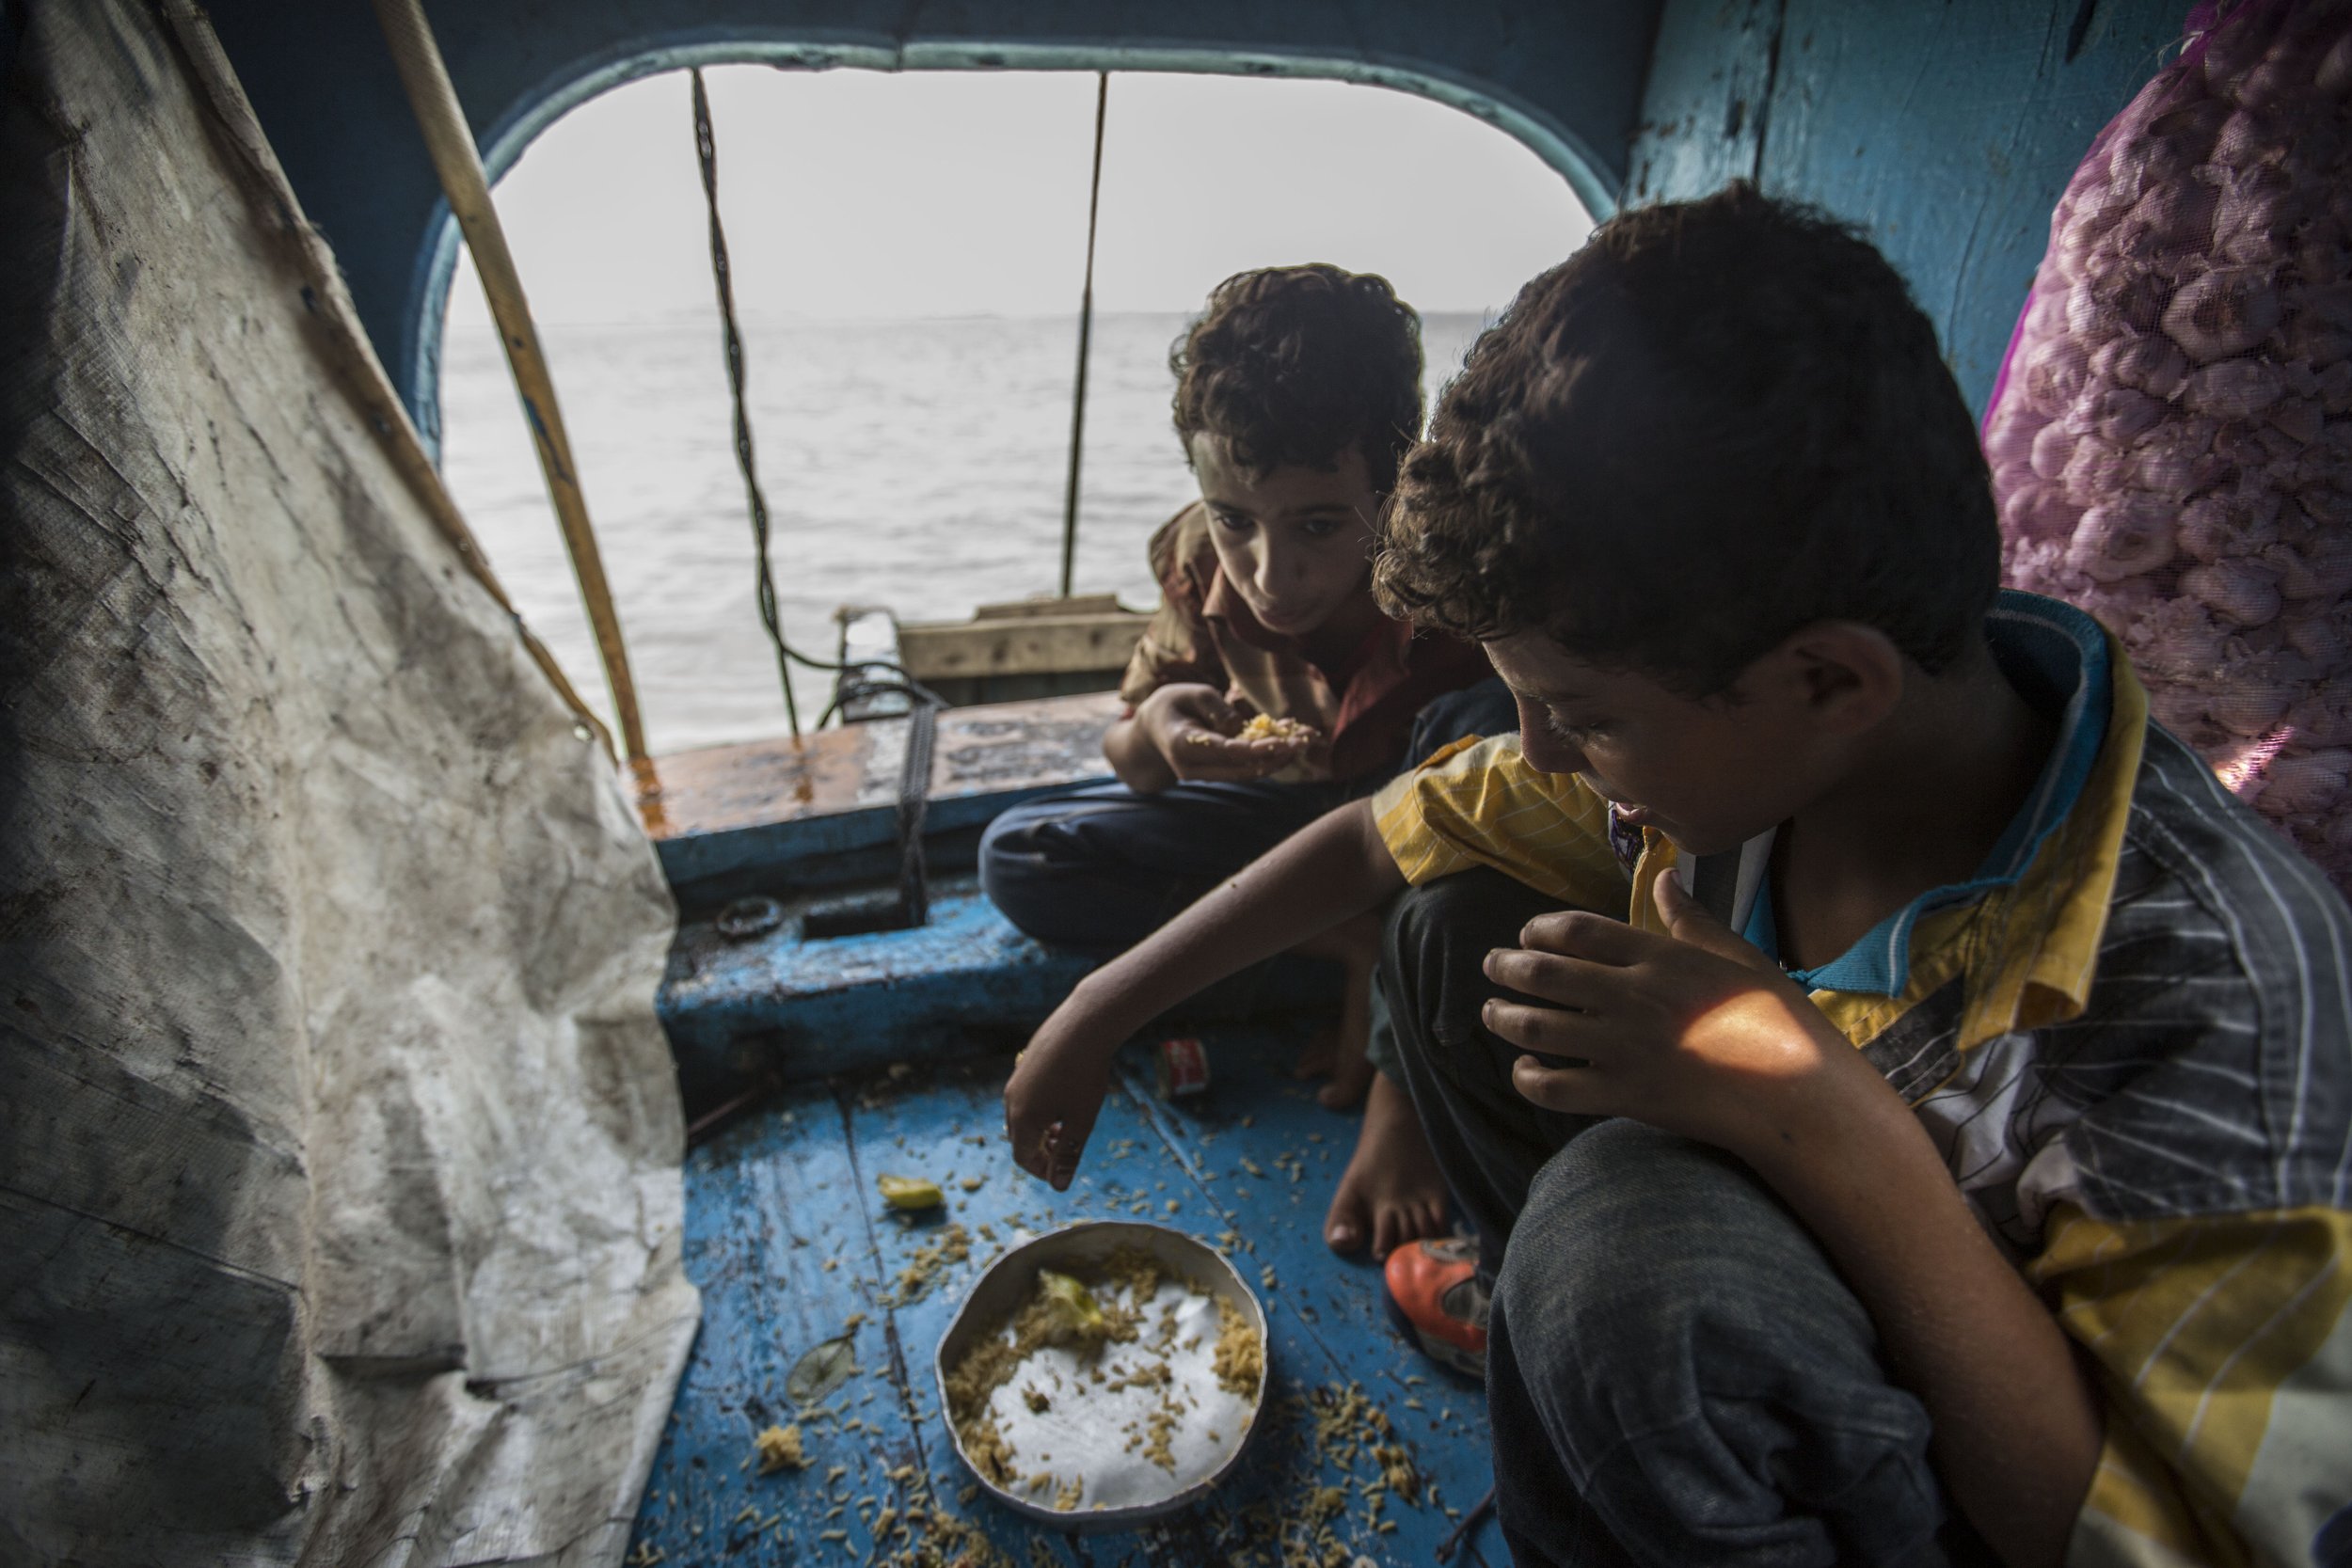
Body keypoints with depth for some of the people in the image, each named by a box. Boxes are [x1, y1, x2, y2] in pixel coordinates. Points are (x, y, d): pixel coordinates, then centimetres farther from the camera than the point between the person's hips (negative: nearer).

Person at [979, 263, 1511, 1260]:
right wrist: (1154, 734, -34)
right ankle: (1352, 942, -15)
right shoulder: (1201, 560, -19)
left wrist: (1401, 1108, -39)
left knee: (1485, 718, -38)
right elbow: (1130, 763, -6)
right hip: (1286, 813, 4)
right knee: (1015, 860, -12)